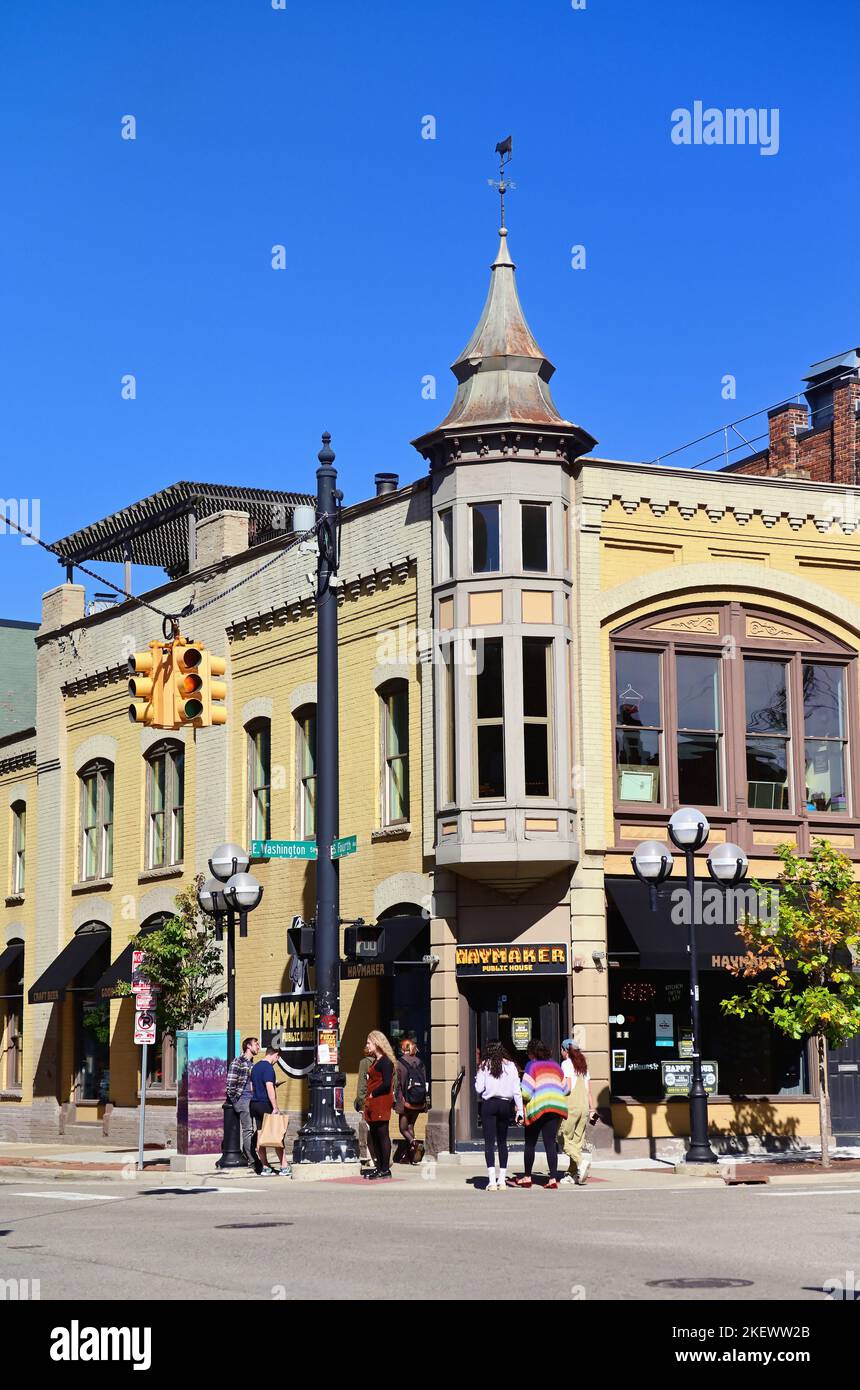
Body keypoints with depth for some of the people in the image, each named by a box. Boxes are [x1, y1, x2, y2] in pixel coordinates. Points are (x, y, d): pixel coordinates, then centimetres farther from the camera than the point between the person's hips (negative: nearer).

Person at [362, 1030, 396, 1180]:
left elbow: (386, 1084, -20)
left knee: (382, 1135, -7)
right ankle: (379, 1167, 15)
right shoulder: (375, 1061, 19)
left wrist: (372, 1095, -13)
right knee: (373, 1136, 10)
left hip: (382, 1102, -10)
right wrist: (368, 1098, 11)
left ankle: (385, 1169, -6)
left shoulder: (385, 1061, -11)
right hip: (373, 1105, 10)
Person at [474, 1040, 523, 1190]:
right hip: (505, 1104, 3)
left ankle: (492, 1181, -12)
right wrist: (519, 1110, 3)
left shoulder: (484, 1066, -1)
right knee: (502, 1141, 14)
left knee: (489, 1142, -3)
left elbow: (479, 1088, -5)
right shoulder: (510, 1066, 4)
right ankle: (502, 1180, 17)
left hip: (489, 1104, -3)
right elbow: (516, 1090, 1)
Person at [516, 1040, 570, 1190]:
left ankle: (527, 1177, 13)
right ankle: (553, 1178, -7)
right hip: (556, 1106, 4)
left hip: (538, 1106, -4)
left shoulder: (532, 1065, 0)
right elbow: (565, 1089, 17)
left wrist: (522, 1104, 6)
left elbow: (526, 1090, -9)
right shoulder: (555, 1065, 16)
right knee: (551, 1143, 2)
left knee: (530, 1144, 8)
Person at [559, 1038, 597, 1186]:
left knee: (564, 1139, 0)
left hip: (571, 1106, -6)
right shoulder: (583, 1065, 15)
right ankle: (573, 1173, 6)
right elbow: (589, 1089, 15)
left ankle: (581, 1160, -21)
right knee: (577, 1140, 8)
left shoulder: (566, 1063, -4)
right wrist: (592, 1108, 17)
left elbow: (567, 1087, -12)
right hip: (584, 1106, 6)